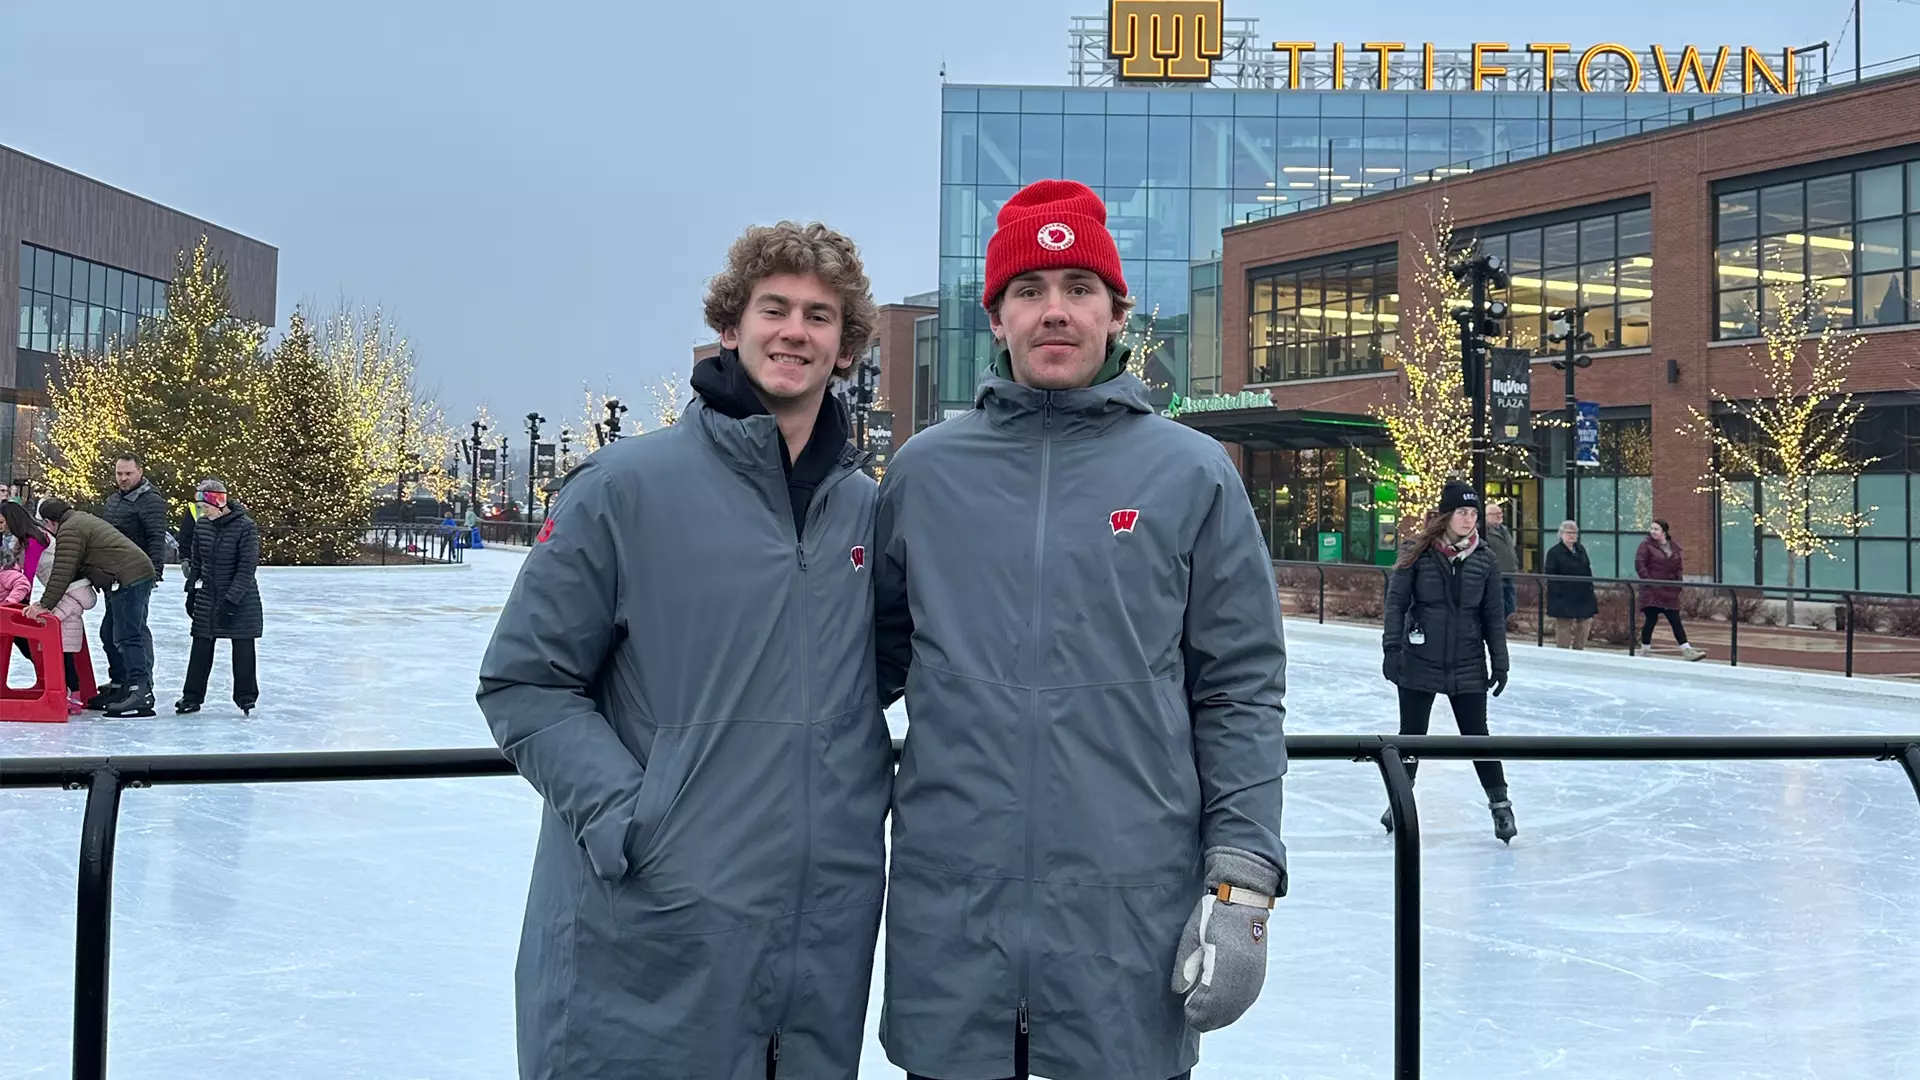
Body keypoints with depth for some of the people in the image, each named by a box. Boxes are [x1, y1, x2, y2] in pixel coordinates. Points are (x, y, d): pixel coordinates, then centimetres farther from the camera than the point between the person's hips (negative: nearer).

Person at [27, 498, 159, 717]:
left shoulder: (69, 530, -7)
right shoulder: (82, 520, 25)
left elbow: (63, 573, -13)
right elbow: (77, 568, 27)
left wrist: (45, 604, -10)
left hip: (128, 580, -11)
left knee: (127, 637, -12)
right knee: (110, 633, 17)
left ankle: (141, 693, -17)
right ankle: (122, 688, 21)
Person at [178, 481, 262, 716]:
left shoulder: (245, 527, -17)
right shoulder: (202, 526, 1)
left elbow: (247, 568, -19)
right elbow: (196, 561, 14)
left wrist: (231, 600, -21)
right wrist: (191, 591, 11)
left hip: (240, 599, -5)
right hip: (207, 597, 5)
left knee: (243, 648, 1)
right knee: (201, 646, 7)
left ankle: (246, 697, 11)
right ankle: (192, 696, 15)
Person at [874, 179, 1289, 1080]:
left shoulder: (1193, 474, 2)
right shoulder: (924, 469, 6)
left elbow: (1240, 696, 1)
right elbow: (876, 659, 15)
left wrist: (1241, 884, -5)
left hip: (1135, 922, -1)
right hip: (947, 928, 1)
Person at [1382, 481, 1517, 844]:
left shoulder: (1484, 560, -1)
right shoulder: (1417, 553, -7)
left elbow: (1493, 616, 4)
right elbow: (1396, 602, -6)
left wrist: (1499, 662, 3)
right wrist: (1392, 647, -13)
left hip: (1467, 667, 1)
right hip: (1419, 663, -1)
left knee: (1476, 735, 2)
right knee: (1412, 733, 12)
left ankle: (1500, 805, 13)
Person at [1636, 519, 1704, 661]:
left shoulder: (1674, 546, 12)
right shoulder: (1646, 545, -3)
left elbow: (1678, 568, 18)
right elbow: (1639, 564, -9)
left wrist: (1678, 583, 8)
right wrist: (1649, 581, -15)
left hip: (1670, 591, 4)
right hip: (1652, 590, -4)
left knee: (1675, 621, 2)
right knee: (1651, 620, -3)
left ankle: (1687, 651, -3)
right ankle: (1645, 649, 10)